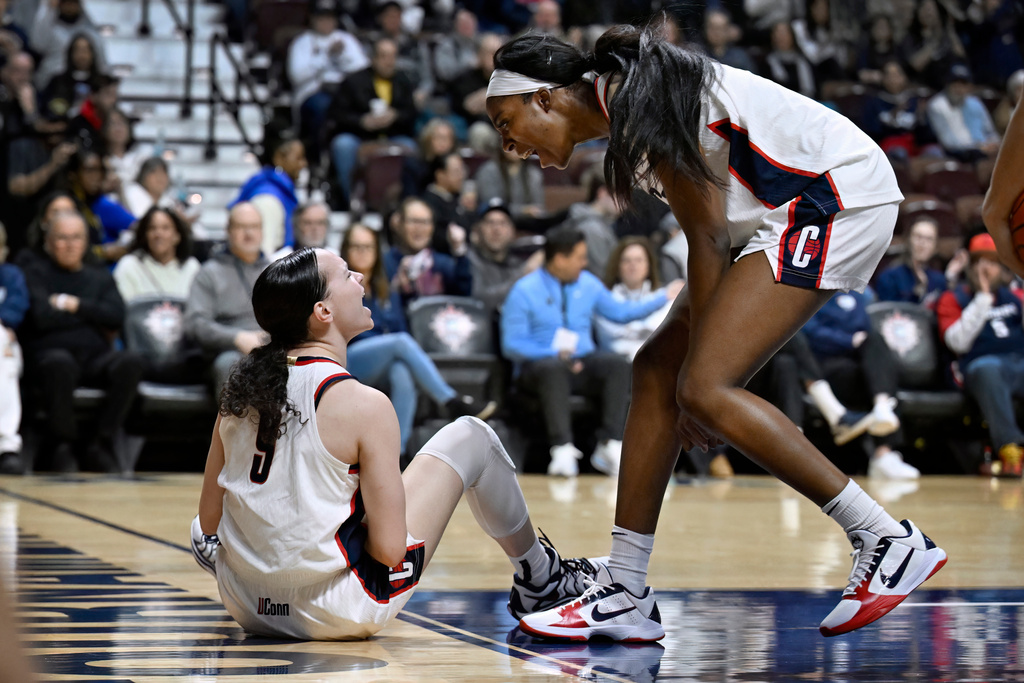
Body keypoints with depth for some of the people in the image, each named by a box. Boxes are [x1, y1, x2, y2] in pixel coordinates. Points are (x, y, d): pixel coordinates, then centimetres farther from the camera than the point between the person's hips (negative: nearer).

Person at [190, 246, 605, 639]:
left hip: (246, 610, 6)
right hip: (338, 614, -5)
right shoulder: (364, 405, -16)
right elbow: (389, 549, -17)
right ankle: (540, 579, 29)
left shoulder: (240, 390, 0)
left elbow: (208, 521, 6)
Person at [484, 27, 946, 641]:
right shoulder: (624, 108, 14)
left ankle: (890, 541, -12)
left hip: (839, 194, -11)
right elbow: (710, 237, 12)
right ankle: (626, 600, 8)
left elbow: (706, 238, -15)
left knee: (705, 389, -18)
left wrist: (701, 372, -11)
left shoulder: (636, 103, -15)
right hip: (784, 217, 11)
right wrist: (693, 360, 8)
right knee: (658, 371, 6)